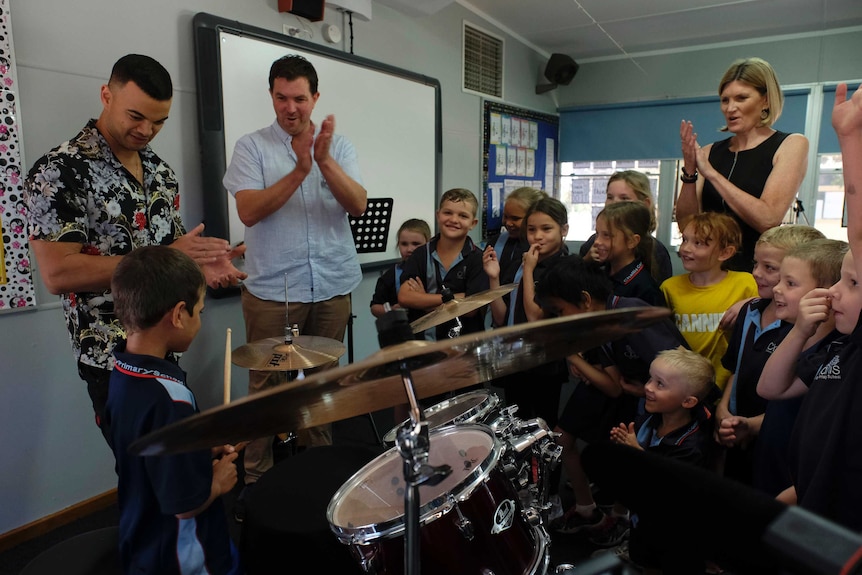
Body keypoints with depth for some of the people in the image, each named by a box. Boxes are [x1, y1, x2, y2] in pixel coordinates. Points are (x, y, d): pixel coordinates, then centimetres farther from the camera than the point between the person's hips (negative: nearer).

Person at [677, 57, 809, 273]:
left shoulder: (792, 145, 2)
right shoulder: (709, 152, 10)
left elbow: (768, 219, -13)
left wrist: (710, 173, -13)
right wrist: (689, 172, -9)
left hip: (759, 269, -2)